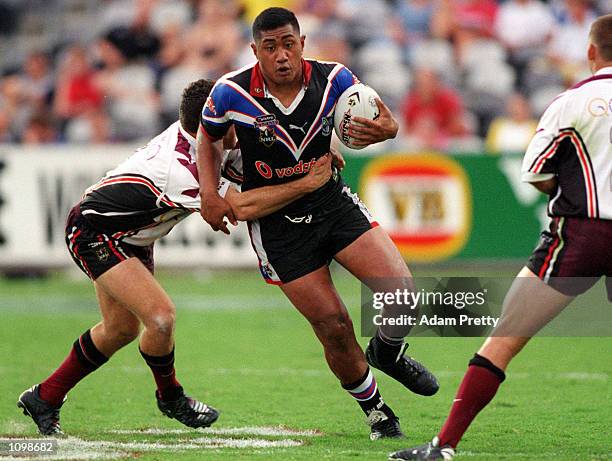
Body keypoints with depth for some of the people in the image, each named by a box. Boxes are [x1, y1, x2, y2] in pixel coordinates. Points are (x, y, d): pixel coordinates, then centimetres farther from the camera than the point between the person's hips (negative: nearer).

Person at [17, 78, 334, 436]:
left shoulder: (196, 137, -11)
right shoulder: (178, 167, -37)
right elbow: (242, 207, -41)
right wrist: (308, 183, -39)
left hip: (131, 238, 10)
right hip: (93, 233, -10)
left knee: (121, 329, 17)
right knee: (161, 315, -21)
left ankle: (45, 398, 32)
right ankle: (170, 398, 6)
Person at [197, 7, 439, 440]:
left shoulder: (333, 79, -12)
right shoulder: (231, 92, -15)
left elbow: (386, 121, 2)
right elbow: (208, 139, 7)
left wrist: (385, 129, -22)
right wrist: (210, 193, -7)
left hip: (332, 202, 2)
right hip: (275, 222, -2)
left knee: (400, 288, -17)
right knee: (334, 328, -5)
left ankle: (388, 352, 18)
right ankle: (374, 410, 21)